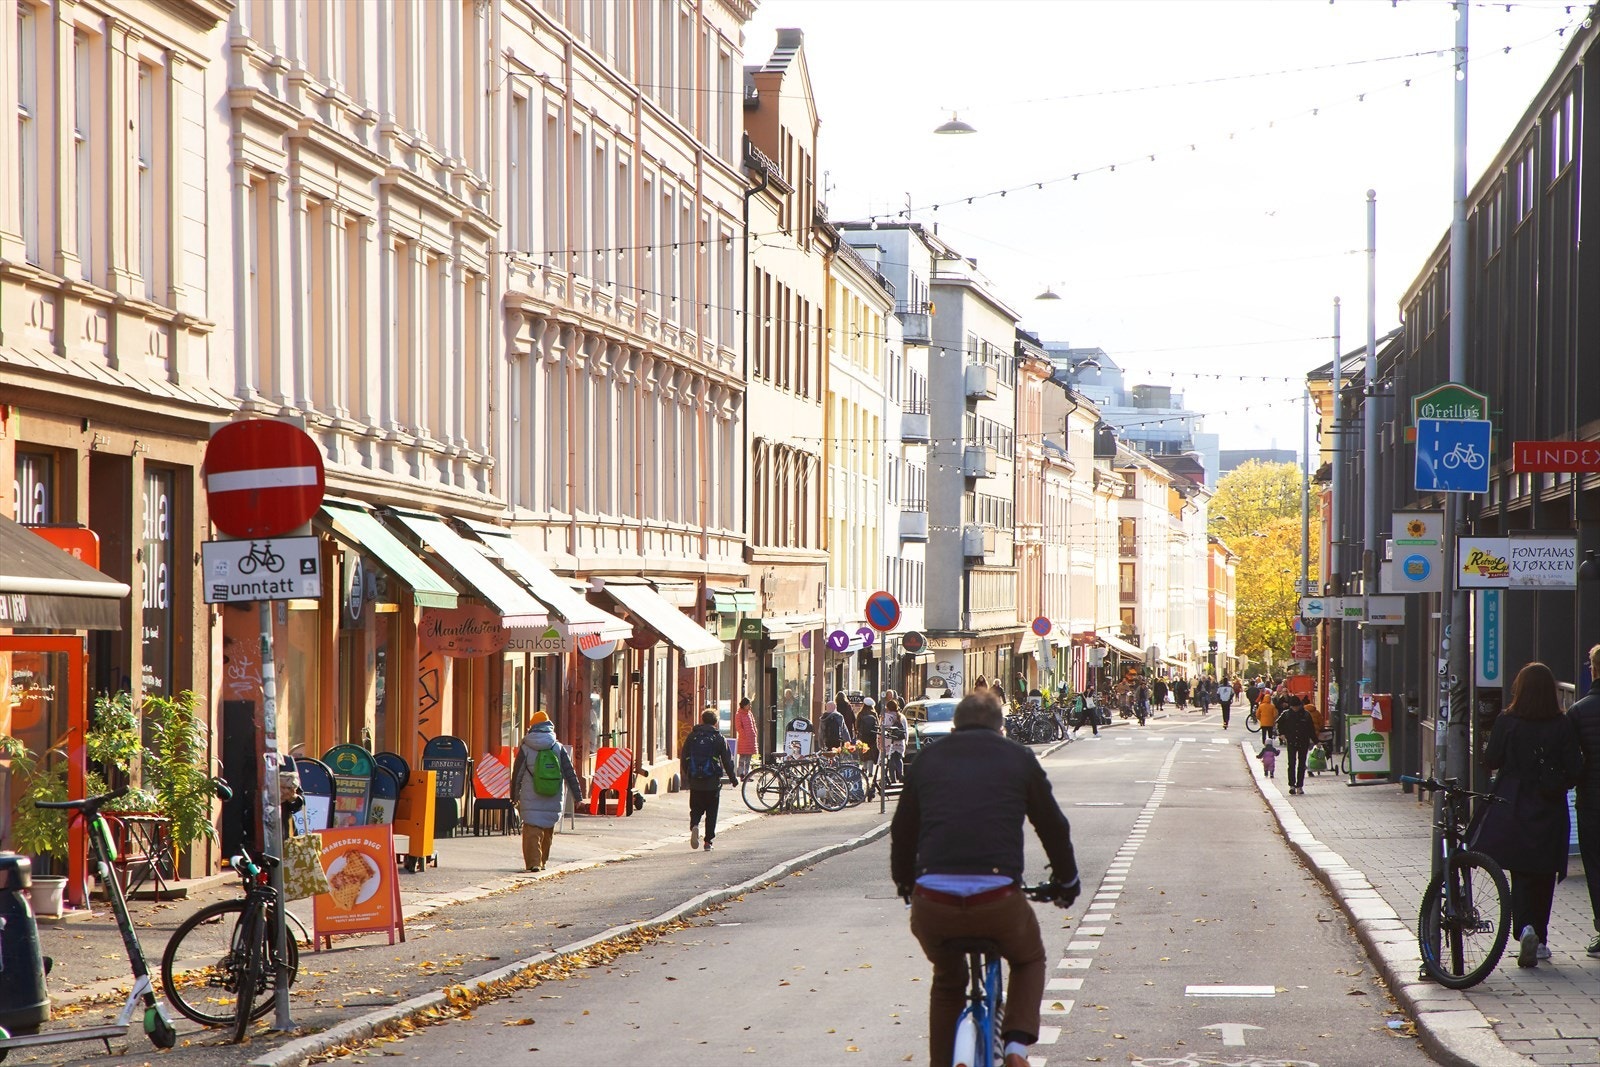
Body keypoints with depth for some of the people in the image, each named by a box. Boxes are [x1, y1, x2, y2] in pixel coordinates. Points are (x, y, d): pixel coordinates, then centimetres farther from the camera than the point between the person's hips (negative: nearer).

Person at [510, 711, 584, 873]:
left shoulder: (525, 748, -1)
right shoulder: (559, 748, 2)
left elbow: (517, 774, 3)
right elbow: (570, 774, 3)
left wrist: (514, 796, 14)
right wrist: (577, 796, 7)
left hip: (530, 800, -2)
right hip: (553, 802, 2)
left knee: (532, 831, -3)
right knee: (548, 832, 16)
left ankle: (533, 862, -16)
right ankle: (542, 862, 23)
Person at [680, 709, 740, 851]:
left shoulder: (692, 736, 4)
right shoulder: (719, 738, -1)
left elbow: (683, 758, 8)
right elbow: (727, 760, 1)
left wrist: (684, 776, 20)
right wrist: (733, 777, 12)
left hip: (695, 781, 2)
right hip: (713, 781, -2)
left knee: (696, 808, 12)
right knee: (711, 812, 8)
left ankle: (694, 826, -18)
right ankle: (708, 841, 7)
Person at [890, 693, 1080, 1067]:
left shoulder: (928, 759, 19)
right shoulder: (1018, 759, 15)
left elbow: (902, 830, 26)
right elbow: (1053, 826, 21)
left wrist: (904, 884, 43)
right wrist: (1066, 881, 37)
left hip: (932, 902, 2)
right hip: (998, 900, -2)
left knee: (948, 979, 30)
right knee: (1029, 960, 29)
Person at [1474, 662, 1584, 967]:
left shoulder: (1506, 722, -8)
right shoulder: (1564, 726, -7)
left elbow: (1490, 761, -2)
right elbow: (1575, 771, -6)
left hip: (1511, 812, -1)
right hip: (1549, 814, 1)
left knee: (1520, 876, 3)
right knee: (1543, 877, 13)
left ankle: (1525, 929, -19)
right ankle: (1540, 939, 18)